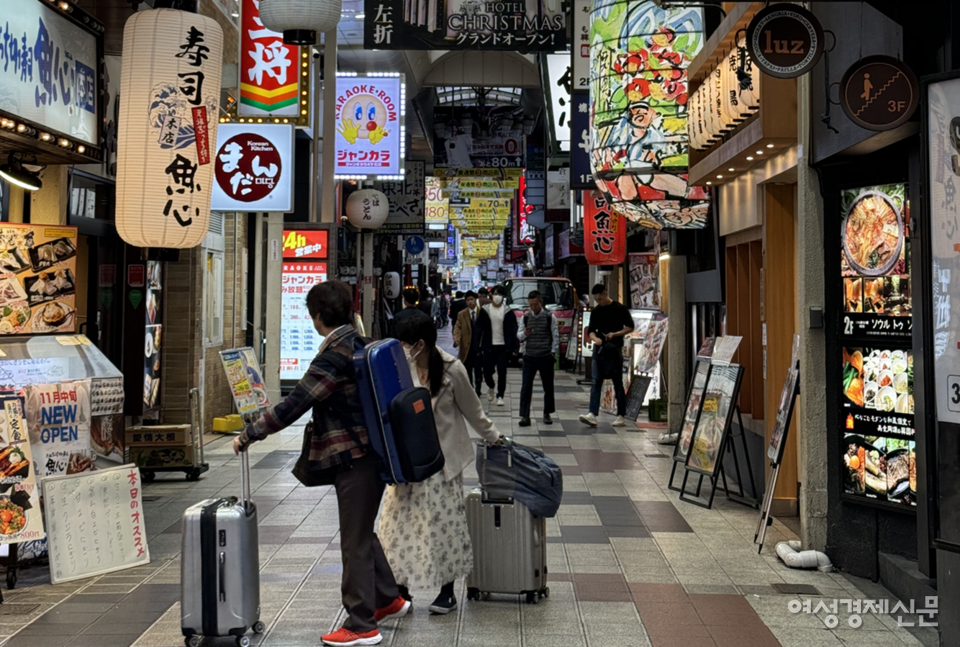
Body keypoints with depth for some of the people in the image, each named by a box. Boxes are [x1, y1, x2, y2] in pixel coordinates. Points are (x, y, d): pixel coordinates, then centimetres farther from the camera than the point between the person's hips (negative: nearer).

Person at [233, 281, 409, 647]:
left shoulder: (333, 356, -19)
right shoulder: (359, 343, 8)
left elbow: (295, 404, -21)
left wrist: (249, 435, -14)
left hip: (354, 458, -10)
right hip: (371, 451, 10)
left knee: (355, 541, 0)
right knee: (362, 532, 23)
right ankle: (389, 600, 36)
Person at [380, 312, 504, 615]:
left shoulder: (452, 369, -12)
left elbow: (471, 409, 1)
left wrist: (492, 436, 10)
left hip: (442, 457, -4)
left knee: (443, 521, 4)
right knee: (399, 519, 4)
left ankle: (447, 591, 19)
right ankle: (401, 589, 16)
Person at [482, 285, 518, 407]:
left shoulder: (508, 311, 1)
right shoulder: (485, 310, 2)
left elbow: (513, 330, 1)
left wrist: (515, 347, -4)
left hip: (503, 346, -1)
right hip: (489, 346, 1)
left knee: (502, 372, -3)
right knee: (488, 371, 6)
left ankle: (500, 396, 5)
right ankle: (491, 387, 36)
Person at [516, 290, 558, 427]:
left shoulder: (550, 317, 0)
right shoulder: (525, 317, 6)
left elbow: (555, 336, 2)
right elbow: (519, 336, 9)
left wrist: (553, 352, -4)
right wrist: (524, 334, -13)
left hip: (546, 357, -1)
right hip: (529, 357, 1)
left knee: (548, 387, 7)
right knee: (526, 387, -5)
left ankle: (547, 414, 22)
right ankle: (524, 416, -5)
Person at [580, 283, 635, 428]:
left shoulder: (620, 309, -2)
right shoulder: (595, 312, 10)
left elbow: (630, 327, -1)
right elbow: (591, 330, 8)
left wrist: (615, 334, -14)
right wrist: (595, 338, -14)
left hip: (615, 349, -4)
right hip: (599, 349, 4)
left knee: (618, 383, 3)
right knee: (596, 383, -6)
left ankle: (621, 416, 10)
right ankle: (593, 415, -12)